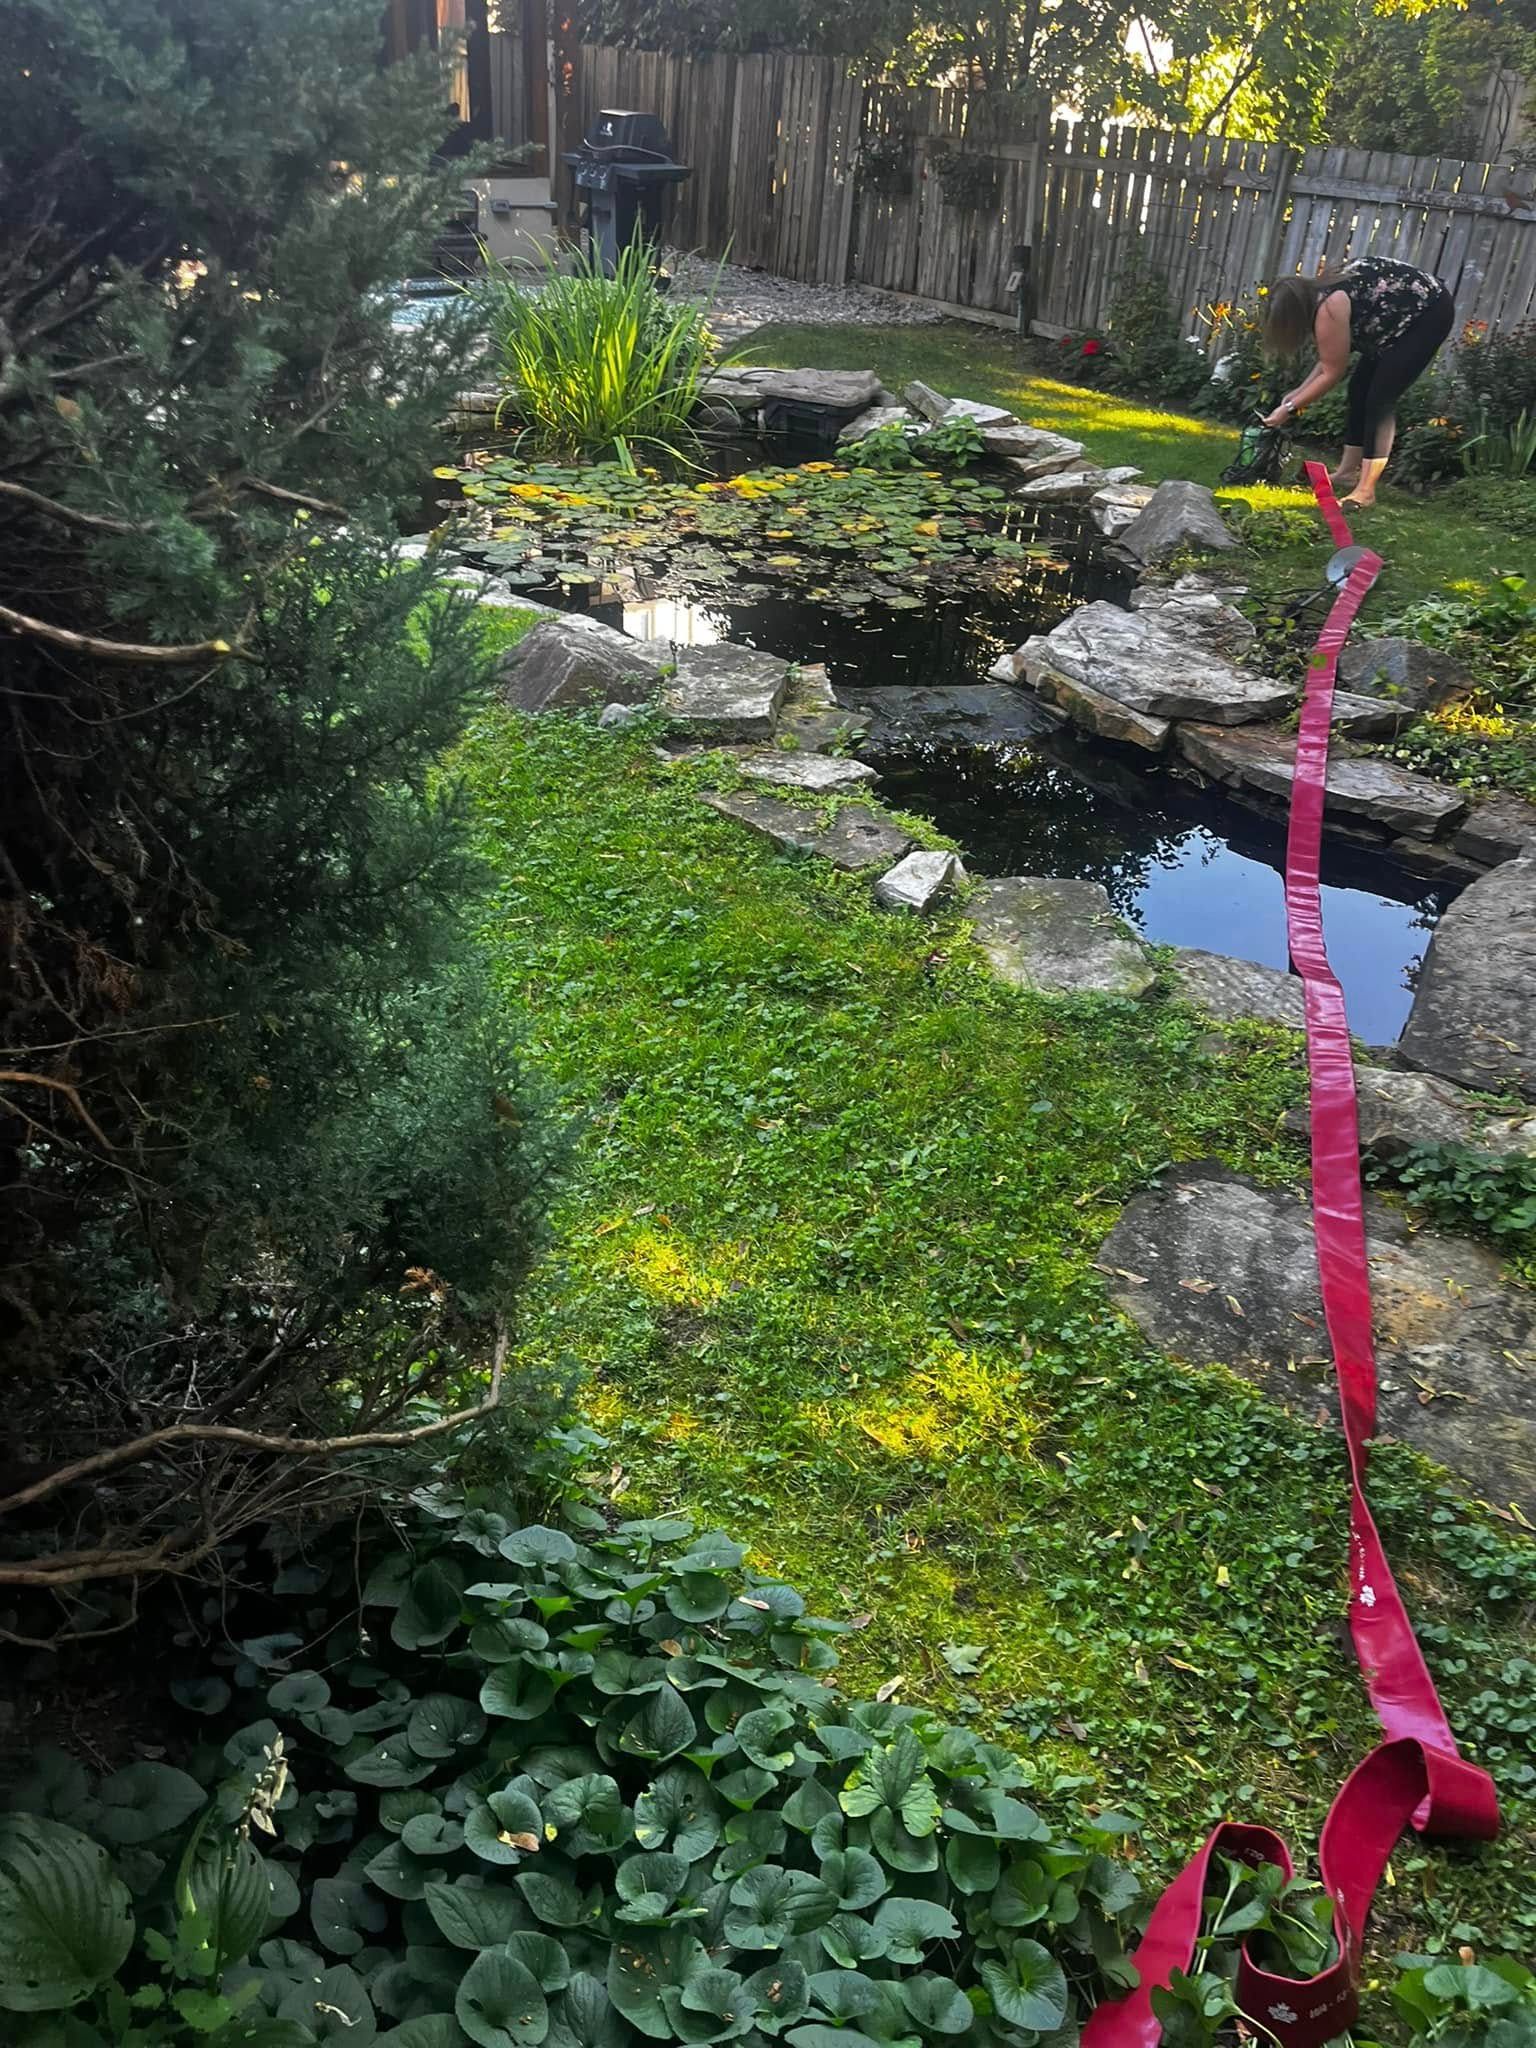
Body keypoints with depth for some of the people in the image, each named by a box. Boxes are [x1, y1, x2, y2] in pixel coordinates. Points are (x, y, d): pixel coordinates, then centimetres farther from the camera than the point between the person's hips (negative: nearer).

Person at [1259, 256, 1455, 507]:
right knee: (1361, 389, 12)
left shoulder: (1329, 309, -27)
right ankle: (1347, 473, 21)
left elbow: (1332, 373, -19)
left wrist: (1291, 408, -12)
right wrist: (1300, 392, 9)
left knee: (1380, 397, -16)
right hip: (1405, 315, 10)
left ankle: (1365, 491, -18)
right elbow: (1331, 359, 11)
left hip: (1430, 311, -10)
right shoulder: (1318, 296, 1)